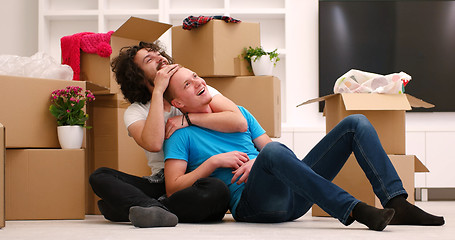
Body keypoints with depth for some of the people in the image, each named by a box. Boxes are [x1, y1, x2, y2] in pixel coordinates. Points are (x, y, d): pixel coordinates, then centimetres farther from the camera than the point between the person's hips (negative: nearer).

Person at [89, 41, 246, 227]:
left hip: (200, 181, -1)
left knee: (216, 190, -38)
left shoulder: (196, 89, 7)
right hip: (162, 183, 2)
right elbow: (153, 144, -20)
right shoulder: (135, 112, 5)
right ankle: (158, 211, -42)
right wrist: (158, 91, -15)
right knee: (99, 177, -18)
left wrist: (187, 118, -13)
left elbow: (239, 122, -10)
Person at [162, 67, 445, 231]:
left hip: (291, 193, 7)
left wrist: (257, 161, -1)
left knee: (356, 123, -5)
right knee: (273, 151, -41)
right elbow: (172, 189, -2)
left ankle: (398, 204, -23)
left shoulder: (238, 112, 27)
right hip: (253, 201, -6)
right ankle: (353, 210, -45)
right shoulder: (182, 136, 9)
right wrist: (213, 161, -9)